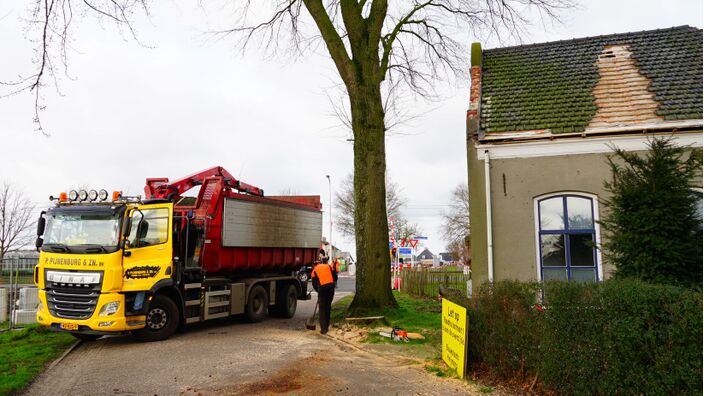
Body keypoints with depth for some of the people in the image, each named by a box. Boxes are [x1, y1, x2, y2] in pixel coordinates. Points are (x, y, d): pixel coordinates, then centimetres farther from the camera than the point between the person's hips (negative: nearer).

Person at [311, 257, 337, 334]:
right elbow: (335, 278, 10)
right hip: (331, 287, 2)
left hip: (322, 289, -2)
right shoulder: (329, 266, 14)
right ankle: (326, 326, 22)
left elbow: (314, 284, 8)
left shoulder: (314, 270, 11)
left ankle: (323, 329, -3)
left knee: (322, 309, 5)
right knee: (328, 307, 17)